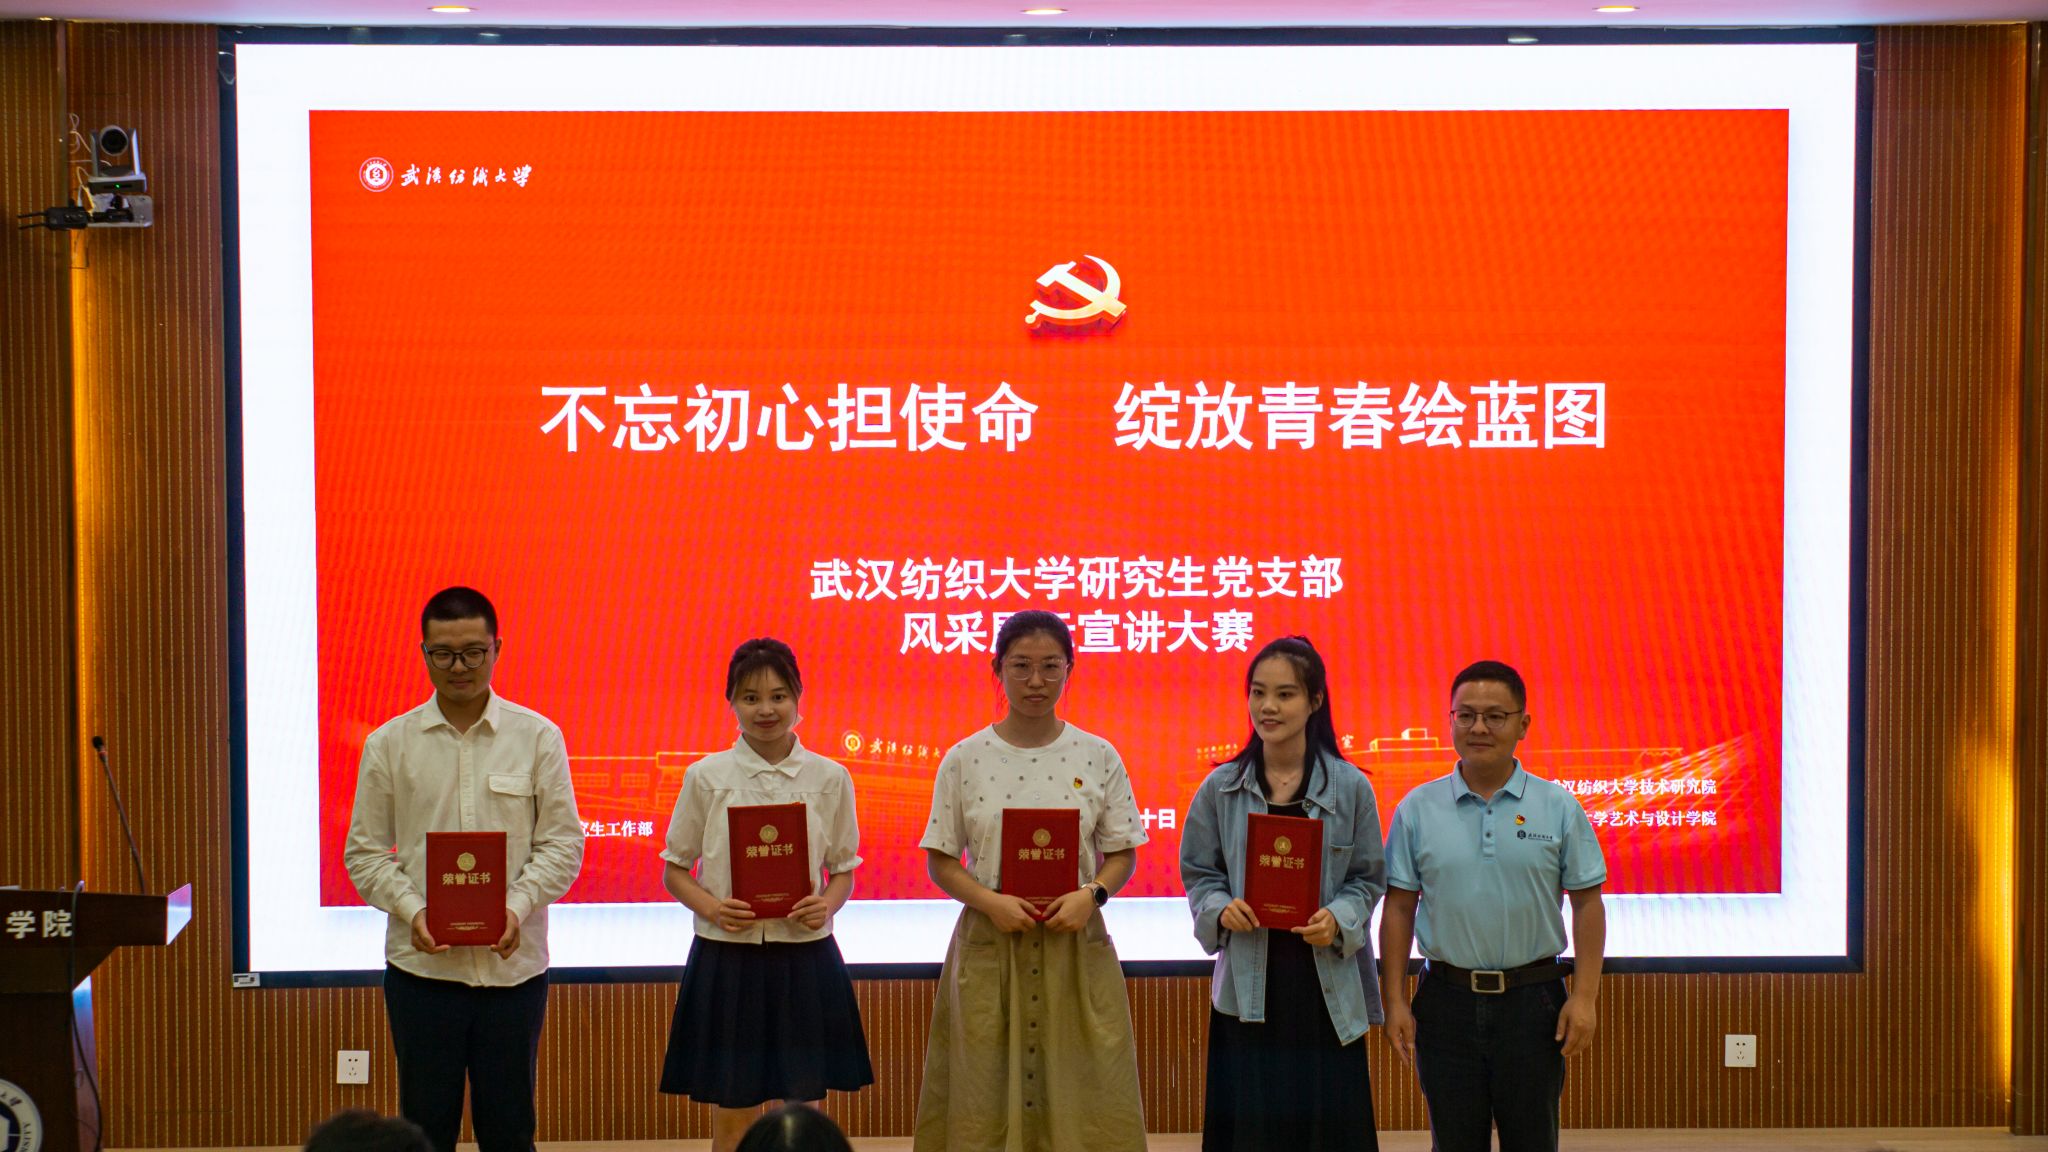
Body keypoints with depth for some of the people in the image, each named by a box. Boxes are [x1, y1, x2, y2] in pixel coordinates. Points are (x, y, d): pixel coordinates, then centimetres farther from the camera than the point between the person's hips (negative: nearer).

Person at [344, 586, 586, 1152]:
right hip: (421, 964, 0)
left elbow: (562, 841, 2)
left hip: (513, 962, 0)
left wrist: (518, 906, -14)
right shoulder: (389, 744, 4)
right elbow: (365, 851, 4)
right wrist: (413, 910, -13)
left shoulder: (537, 737, 3)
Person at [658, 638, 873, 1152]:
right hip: (728, 957, -1)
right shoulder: (706, 777, 0)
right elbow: (675, 870, 5)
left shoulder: (830, 778, 3)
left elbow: (844, 869, 9)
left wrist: (827, 904, -13)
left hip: (804, 957, 1)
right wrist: (711, 908, -14)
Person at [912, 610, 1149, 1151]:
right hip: (990, 943, 0)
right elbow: (941, 862, 2)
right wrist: (991, 901, -15)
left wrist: (1091, 894, -14)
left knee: (1082, 1094, 0)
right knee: (986, 1092, 2)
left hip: (1075, 943, 0)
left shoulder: (1098, 757, 2)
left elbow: (1123, 854, 6)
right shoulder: (965, 759, 0)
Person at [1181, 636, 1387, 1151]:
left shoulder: (1349, 787, 1)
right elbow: (1198, 873, 10)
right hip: (1248, 980, 1)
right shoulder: (1222, 788, 4)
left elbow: (1369, 878, 5)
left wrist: (1338, 919, -14)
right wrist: (1221, 909, -11)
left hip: (1325, 982, -1)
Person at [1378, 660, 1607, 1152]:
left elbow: (1587, 903, 2)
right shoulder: (1418, 810, 2)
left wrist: (1585, 996, -5)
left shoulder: (1558, 808, 0)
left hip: (1532, 1000, -1)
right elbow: (1399, 908, 4)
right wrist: (1395, 1001, -1)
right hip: (1448, 1000, 1)